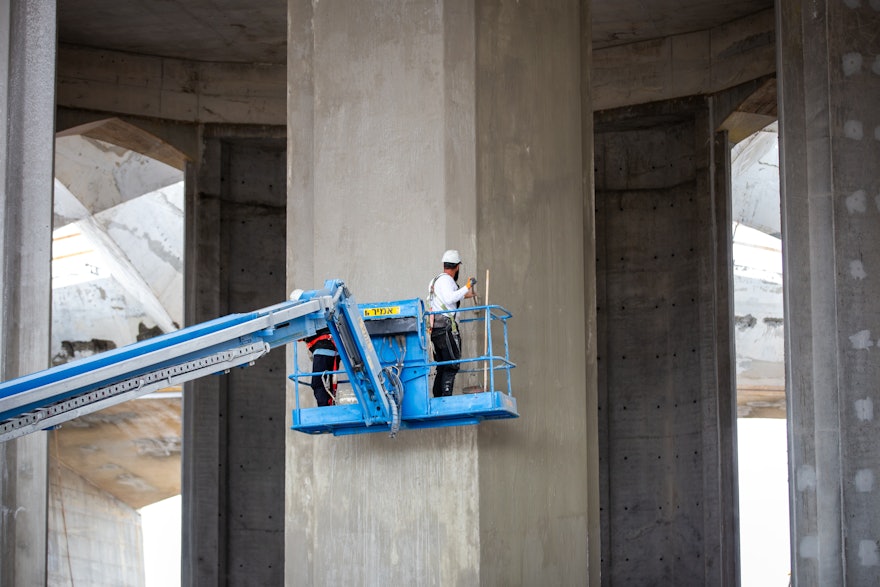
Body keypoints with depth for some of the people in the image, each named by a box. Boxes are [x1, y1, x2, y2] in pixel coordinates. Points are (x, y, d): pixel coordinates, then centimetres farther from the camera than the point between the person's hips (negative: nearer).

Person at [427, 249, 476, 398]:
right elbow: (450, 299, -23)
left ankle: (437, 398, 9)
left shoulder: (435, 280, 24)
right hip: (446, 328, -10)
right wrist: (466, 287, -17)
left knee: (442, 367, 11)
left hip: (436, 329, 10)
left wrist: (464, 295, 46)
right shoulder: (445, 280, -7)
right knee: (452, 366, -12)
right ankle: (446, 399, -20)